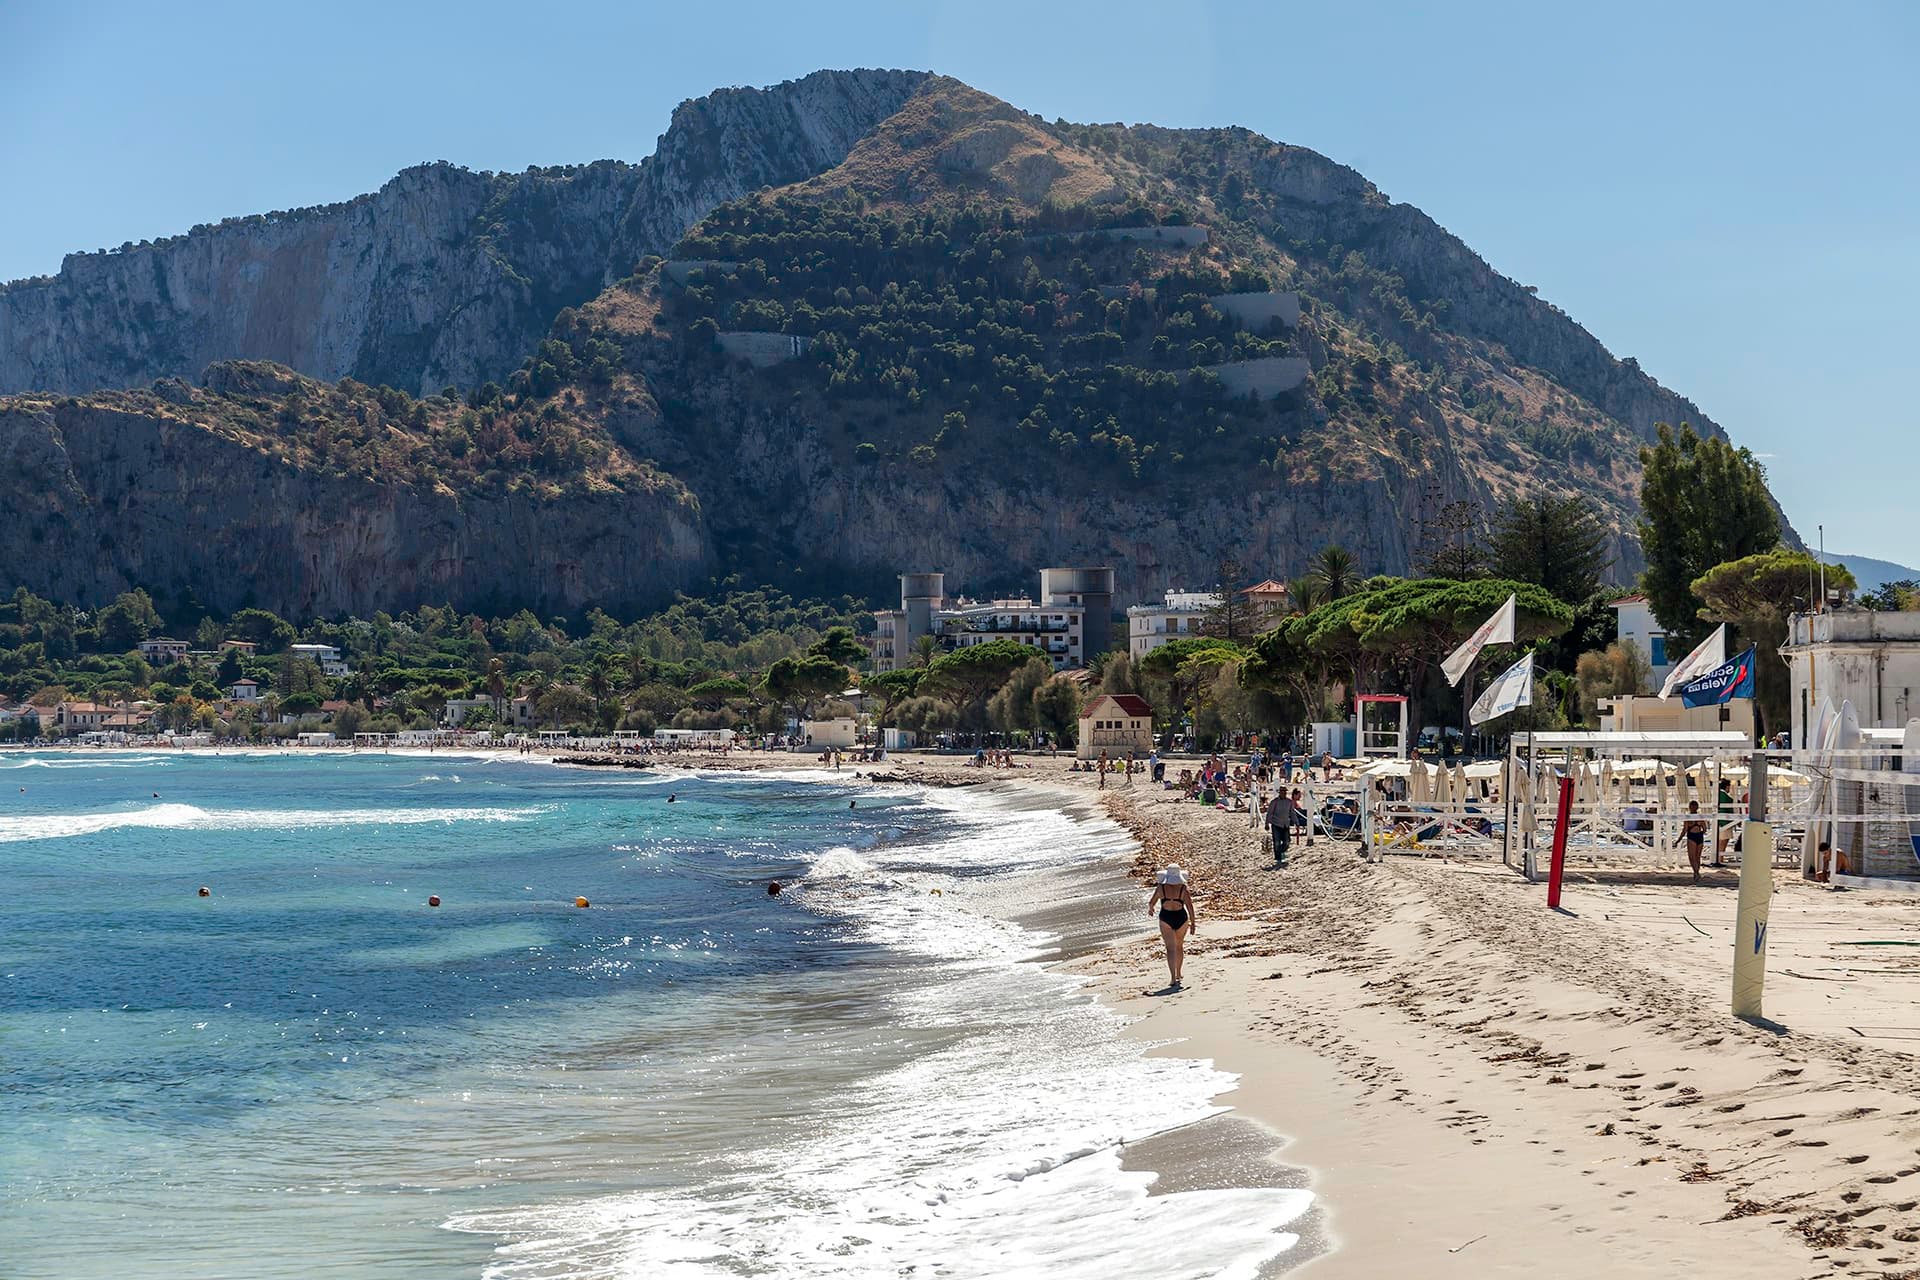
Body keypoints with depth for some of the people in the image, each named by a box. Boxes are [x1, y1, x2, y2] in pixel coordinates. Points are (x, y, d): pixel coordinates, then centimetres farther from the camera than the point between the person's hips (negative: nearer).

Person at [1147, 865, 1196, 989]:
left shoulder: (1161, 887, -8)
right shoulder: (1184, 888, -8)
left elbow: (1151, 903, 4)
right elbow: (1190, 906, -9)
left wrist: (1150, 909, 27)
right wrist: (1193, 923, -1)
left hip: (1166, 918, -1)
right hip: (1181, 918, 2)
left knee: (1171, 949, -2)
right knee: (1179, 946, 22)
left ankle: (1173, 978, -13)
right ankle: (1178, 974, 36)